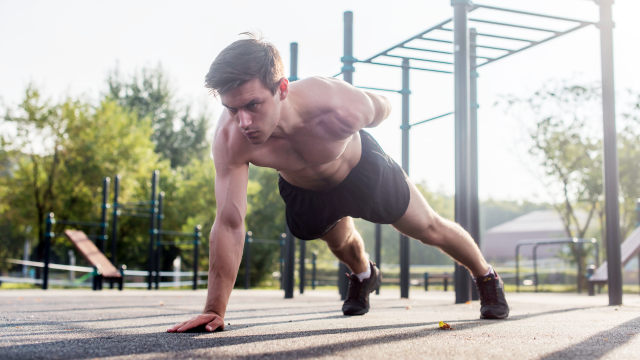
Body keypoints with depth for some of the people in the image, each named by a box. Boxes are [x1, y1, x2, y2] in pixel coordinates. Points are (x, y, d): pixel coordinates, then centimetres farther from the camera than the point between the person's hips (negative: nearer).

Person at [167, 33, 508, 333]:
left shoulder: (342, 108, -46)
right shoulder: (229, 138, -41)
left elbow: (382, 108, -19)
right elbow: (229, 224, -37)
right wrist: (214, 310, -38)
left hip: (362, 169, -2)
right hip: (303, 190, 2)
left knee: (429, 229, 14)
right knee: (339, 241, 28)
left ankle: (486, 277, 43)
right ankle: (363, 275, 65)